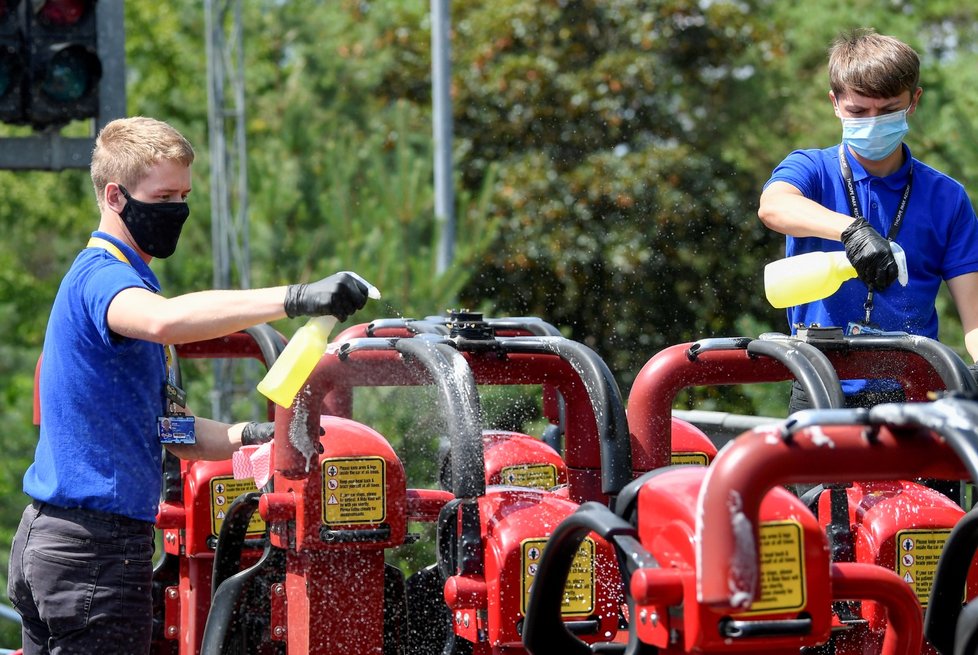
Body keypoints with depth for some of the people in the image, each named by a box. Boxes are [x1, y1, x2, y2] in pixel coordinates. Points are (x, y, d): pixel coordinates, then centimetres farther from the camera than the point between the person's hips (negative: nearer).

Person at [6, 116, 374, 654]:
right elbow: (165, 321, -39)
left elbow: (163, 427, 19)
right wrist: (295, 299, -44)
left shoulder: (110, 277, 21)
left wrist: (250, 435, 0)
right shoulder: (101, 277, -12)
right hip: (93, 549, -10)